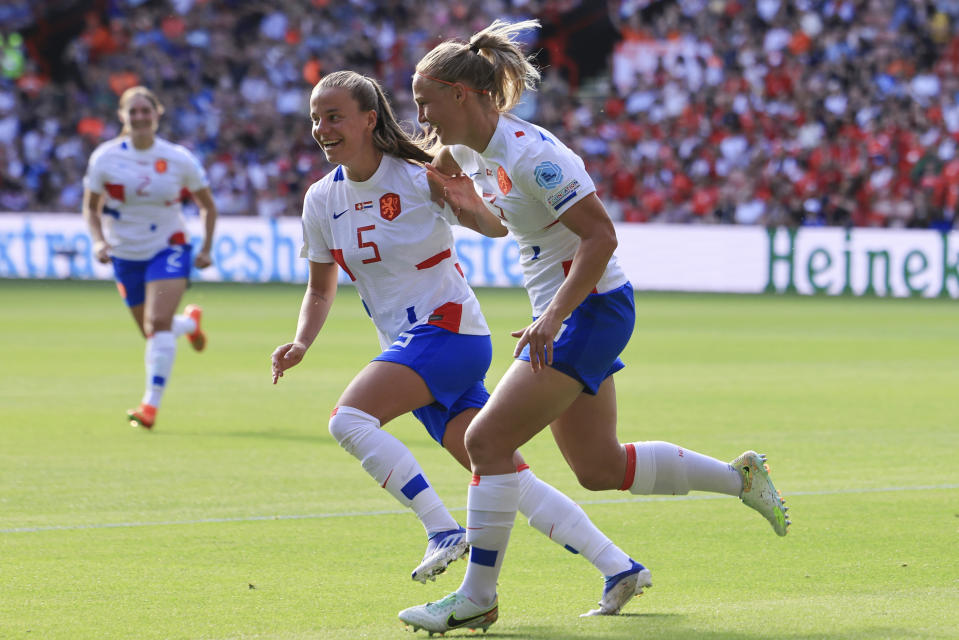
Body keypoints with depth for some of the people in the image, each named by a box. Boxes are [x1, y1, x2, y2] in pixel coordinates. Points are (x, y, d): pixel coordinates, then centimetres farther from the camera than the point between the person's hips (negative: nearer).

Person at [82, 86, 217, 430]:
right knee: (153, 332, 11)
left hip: (168, 249, -2)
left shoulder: (178, 159, -8)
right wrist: (99, 241, -14)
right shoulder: (105, 158, -8)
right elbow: (91, 208, 3)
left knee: (159, 323, -22)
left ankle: (151, 405, -20)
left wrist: (206, 249, -3)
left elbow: (207, 205, 6)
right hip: (125, 255, 2)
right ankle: (190, 321, 48)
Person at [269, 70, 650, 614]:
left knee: (350, 419, -25)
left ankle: (443, 530, -19)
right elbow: (321, 288, 17)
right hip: (408, 347, 6)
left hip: (448, 330, -6)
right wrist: (301, 344, 0)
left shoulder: (419, 180, -12)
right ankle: (618, 567, 5)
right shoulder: (322, 200, 6)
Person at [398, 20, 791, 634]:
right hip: (567, 313, 10)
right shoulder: (473, 151, 6)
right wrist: (464, 206, 3)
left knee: (487, 439, -13)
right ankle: (741, 476, 27)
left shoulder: (529, 153, -22)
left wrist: (553, 317, -27)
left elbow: (600, 236, -23)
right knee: (599, 467, 14)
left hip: (589, 309, -10)